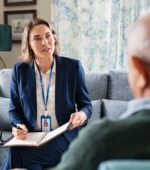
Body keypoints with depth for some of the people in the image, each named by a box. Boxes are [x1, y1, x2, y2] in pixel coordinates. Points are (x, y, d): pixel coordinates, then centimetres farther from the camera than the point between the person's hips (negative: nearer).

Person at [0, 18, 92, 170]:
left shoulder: (73, 67, -3)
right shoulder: (20, 70, 3)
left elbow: (86, 104, 5)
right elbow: (14, 109, 10)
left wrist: (82, 115, -19)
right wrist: (19, 127, -12)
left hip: (63, 138, -2)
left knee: (16, 154, -28)